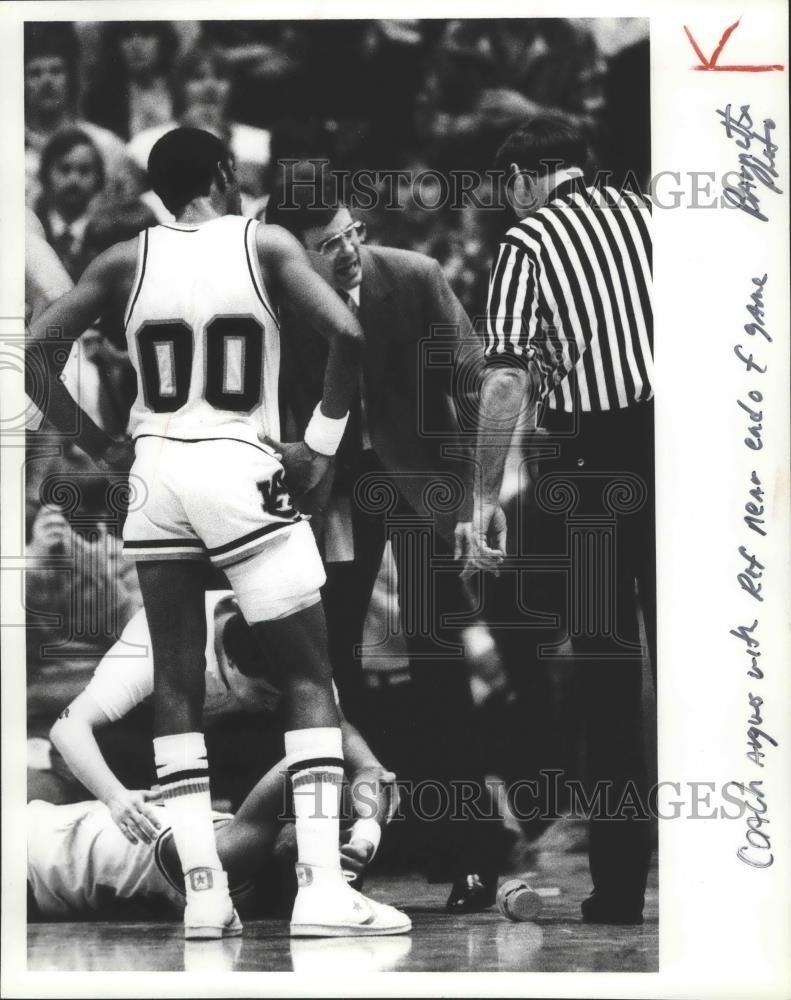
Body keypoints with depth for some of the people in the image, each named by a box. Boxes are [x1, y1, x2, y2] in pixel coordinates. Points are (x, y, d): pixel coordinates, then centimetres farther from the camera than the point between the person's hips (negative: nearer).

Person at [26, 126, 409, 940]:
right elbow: (346, 335, -14)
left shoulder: (127, 260, 7)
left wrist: (101, 449, 8)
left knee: (176, 685, 11)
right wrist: (319, 446, -5)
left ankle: (204, 891, 5)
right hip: (243, 475, -3)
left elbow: (34, 353, 3)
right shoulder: (265, 245, -1)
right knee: (309, 677, 4)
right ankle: (320, 887, -6)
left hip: (156, 477, 3)